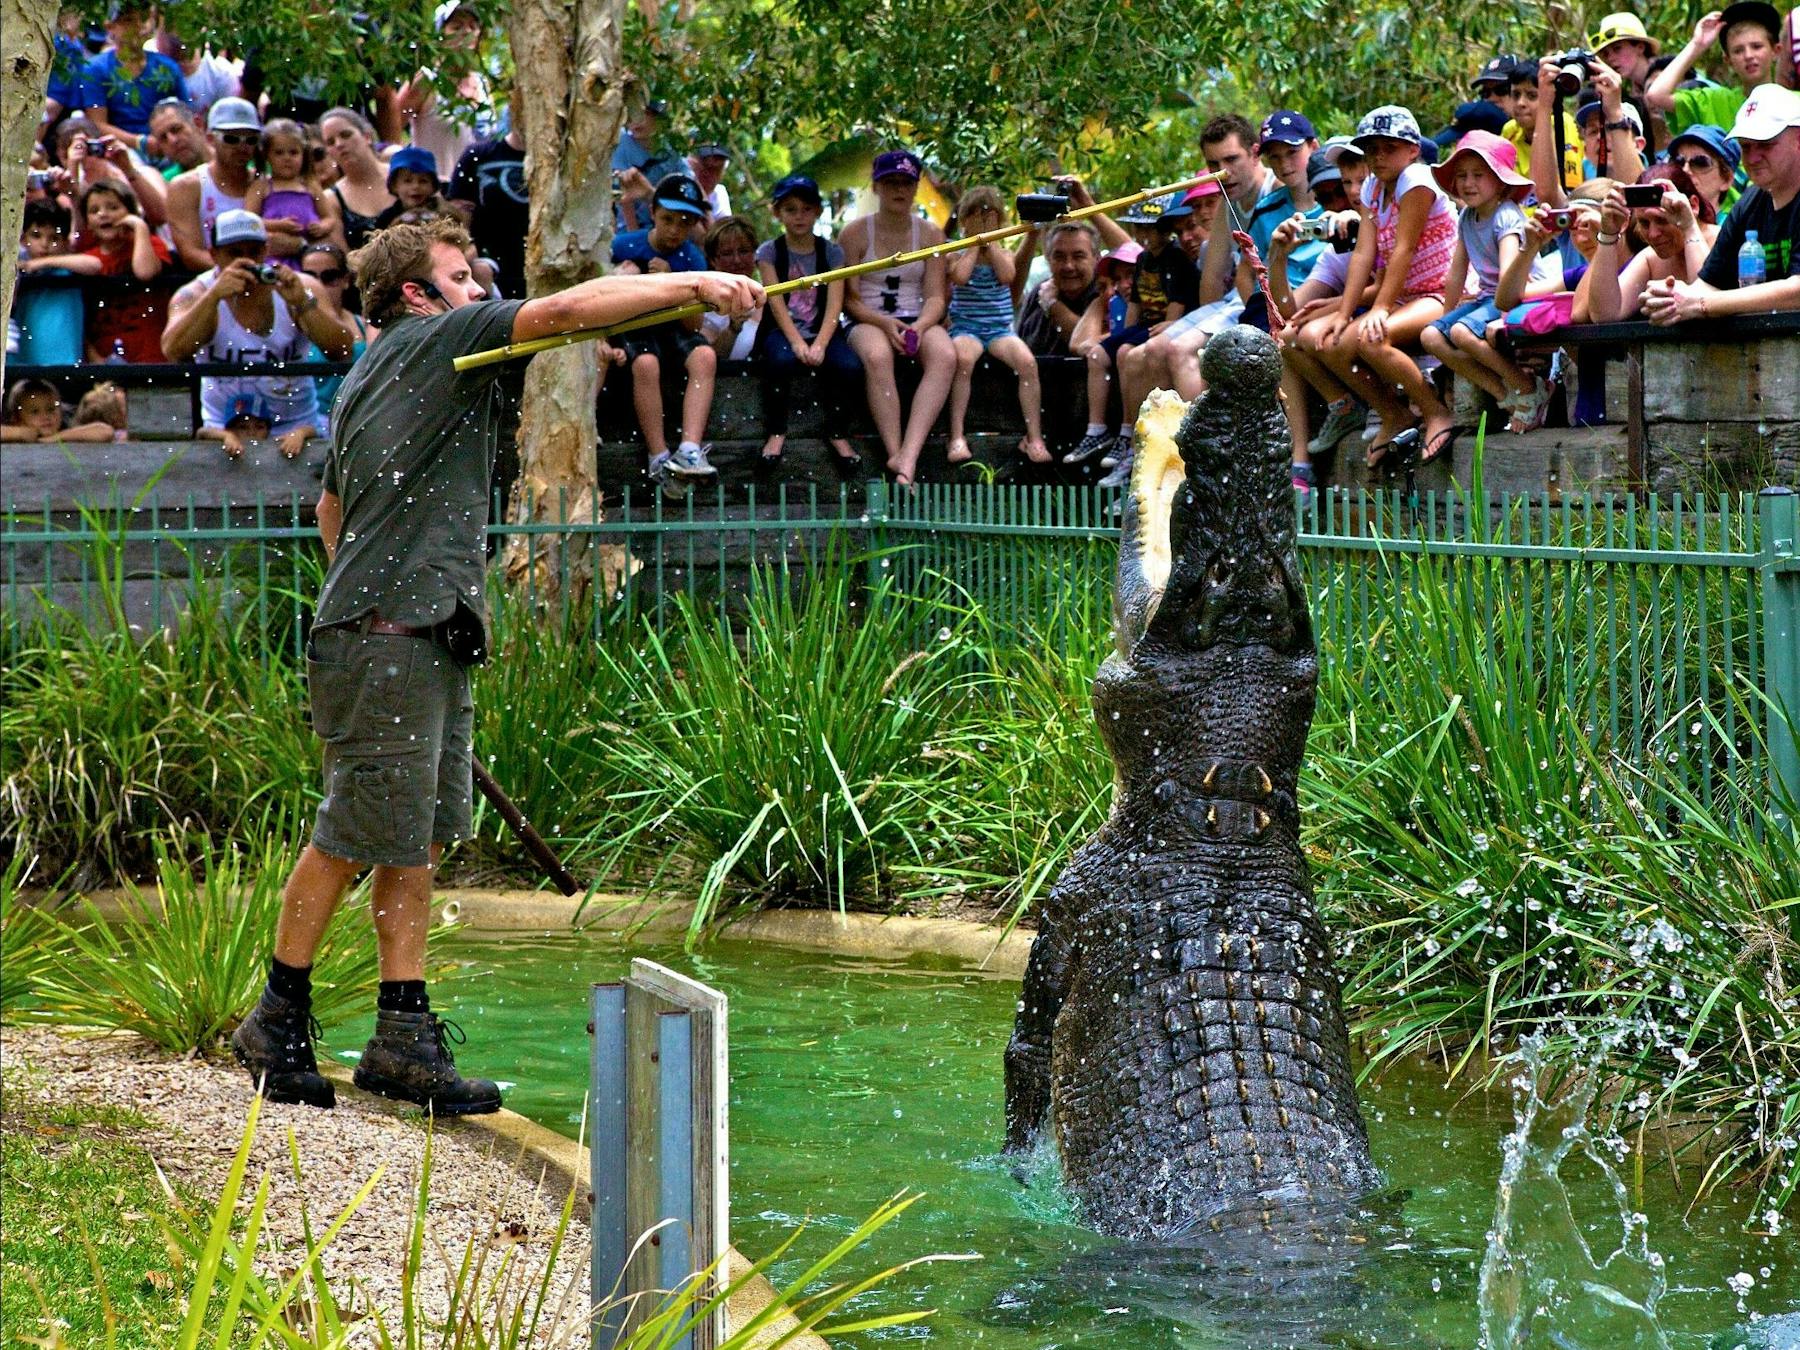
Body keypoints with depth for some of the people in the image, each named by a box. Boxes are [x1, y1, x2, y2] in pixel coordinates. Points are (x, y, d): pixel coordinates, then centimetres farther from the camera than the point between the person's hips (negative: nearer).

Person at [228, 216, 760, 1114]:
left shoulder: (367, 377, 22)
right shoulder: (435, 340, -5)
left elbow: (331, 505, 33)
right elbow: (569, 308, -16)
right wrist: (694, 286, -17)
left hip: (427, 638, 10)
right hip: (383, 642, -10)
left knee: (422, 837, 7)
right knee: (357, 834, -3)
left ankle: (404, 1036, 6)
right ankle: (278, 1021, 7)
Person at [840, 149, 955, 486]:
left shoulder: (930, 234, 10)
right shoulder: (855, 233, 3)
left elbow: (935, 297, 3)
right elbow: (849, 298, -2)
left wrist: (919, 326, -19)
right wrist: (885, 323, -20)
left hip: (918, 322, 2)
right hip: (869, 321, -2)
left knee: (944, 356, -34)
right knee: (877, 357, -39)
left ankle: (910, 453, -45)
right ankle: (894, 453, -41)